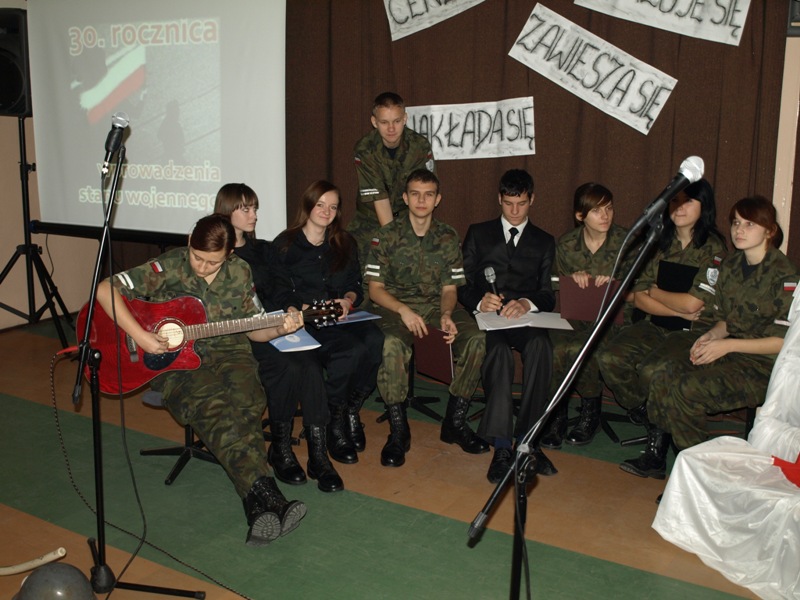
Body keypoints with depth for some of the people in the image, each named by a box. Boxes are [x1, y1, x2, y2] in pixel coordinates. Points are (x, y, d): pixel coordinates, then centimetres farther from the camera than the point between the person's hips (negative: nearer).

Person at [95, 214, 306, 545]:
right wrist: (140, 336, -19)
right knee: (213, 407, -33)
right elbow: (106, 289, -10)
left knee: (246, 403, -31)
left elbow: (253, 329, 12)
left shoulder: (239, 273, 5)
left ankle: (258, 508, -40)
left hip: (228, 354, 2)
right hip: (175, 363, -2)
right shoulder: (169, 267, -5)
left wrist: (279, 329, -10)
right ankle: (267, 495, -43)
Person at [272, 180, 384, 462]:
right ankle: (334, 422, -14)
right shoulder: (285, 245, 8)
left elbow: (356, 284, 17)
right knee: (351, 350, -36)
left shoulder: (345, 243, 22)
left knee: (377, 342, -32)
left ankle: (351, 410, -11)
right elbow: (280, 293, -1)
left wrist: (348, 299, -7)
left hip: (343, 317, 4)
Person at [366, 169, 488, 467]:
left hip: (437, 305, 3)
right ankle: (398, 429, -20)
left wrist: (446, 315, -14)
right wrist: (404, 310, -21)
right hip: (395, 306, -3)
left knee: (477, 339, -25)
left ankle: (455, 422, -9)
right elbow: (375, 288, -3)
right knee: (392, 346, -37)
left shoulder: (448, 237, 8)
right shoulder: (387, 235, -1)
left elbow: (449, 288, 8)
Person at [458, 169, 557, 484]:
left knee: (540, 344, -36)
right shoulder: (478, 233, 19)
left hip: (528, 318, 1)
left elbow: (548, 294, 7)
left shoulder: (544, 242, 21)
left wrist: (527, 303, -17)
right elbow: (463, 285, 9)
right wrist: (480, 301, -15)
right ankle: (502, 446, -40)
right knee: (497, 348, -37)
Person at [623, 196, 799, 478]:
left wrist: (727, 345, -20)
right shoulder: (730, 266, 10)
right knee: (665, 372, -18)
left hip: (764, 365, -7)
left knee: (688, 388, -27)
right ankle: (654, 457, -9)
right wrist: (711, 335, -6)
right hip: (731, 353, 7)